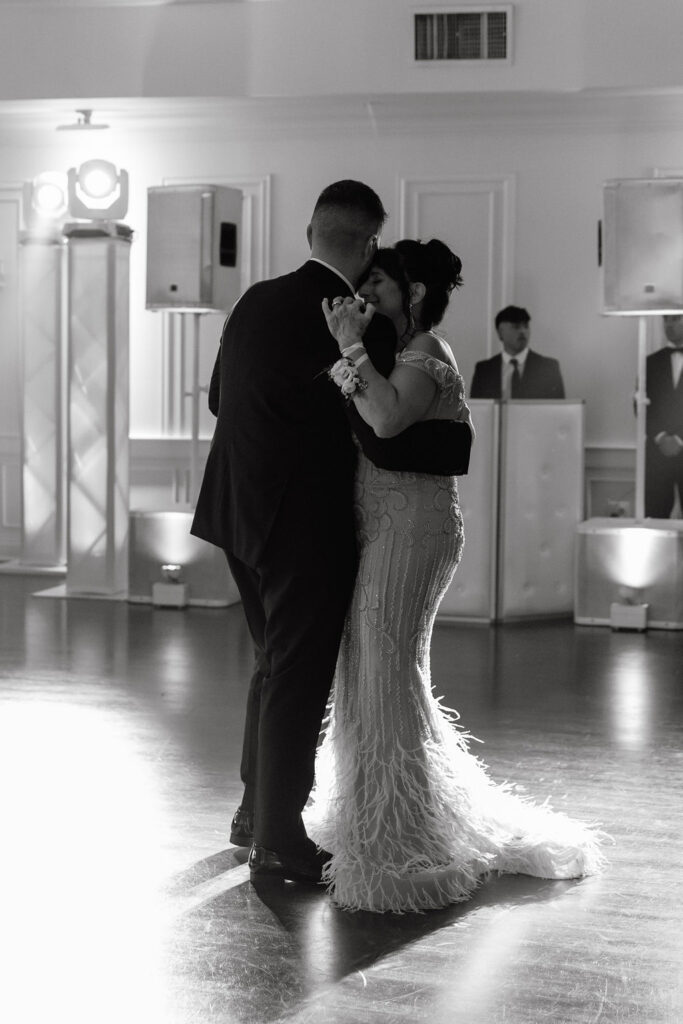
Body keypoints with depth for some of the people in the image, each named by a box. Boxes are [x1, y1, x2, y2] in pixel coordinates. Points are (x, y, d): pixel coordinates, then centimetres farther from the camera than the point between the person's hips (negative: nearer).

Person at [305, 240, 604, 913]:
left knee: (384, 687, -4)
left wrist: (351, 345, -22)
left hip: (410, 530, -9)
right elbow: (369, 423, 8)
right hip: (380, 531, 9)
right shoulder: (397, 354, 18)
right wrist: (349, 344, 1)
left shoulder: (426, 354, -11)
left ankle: (401, 858, 6)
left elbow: (387, 418, -31)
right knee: (370, 683, 16)